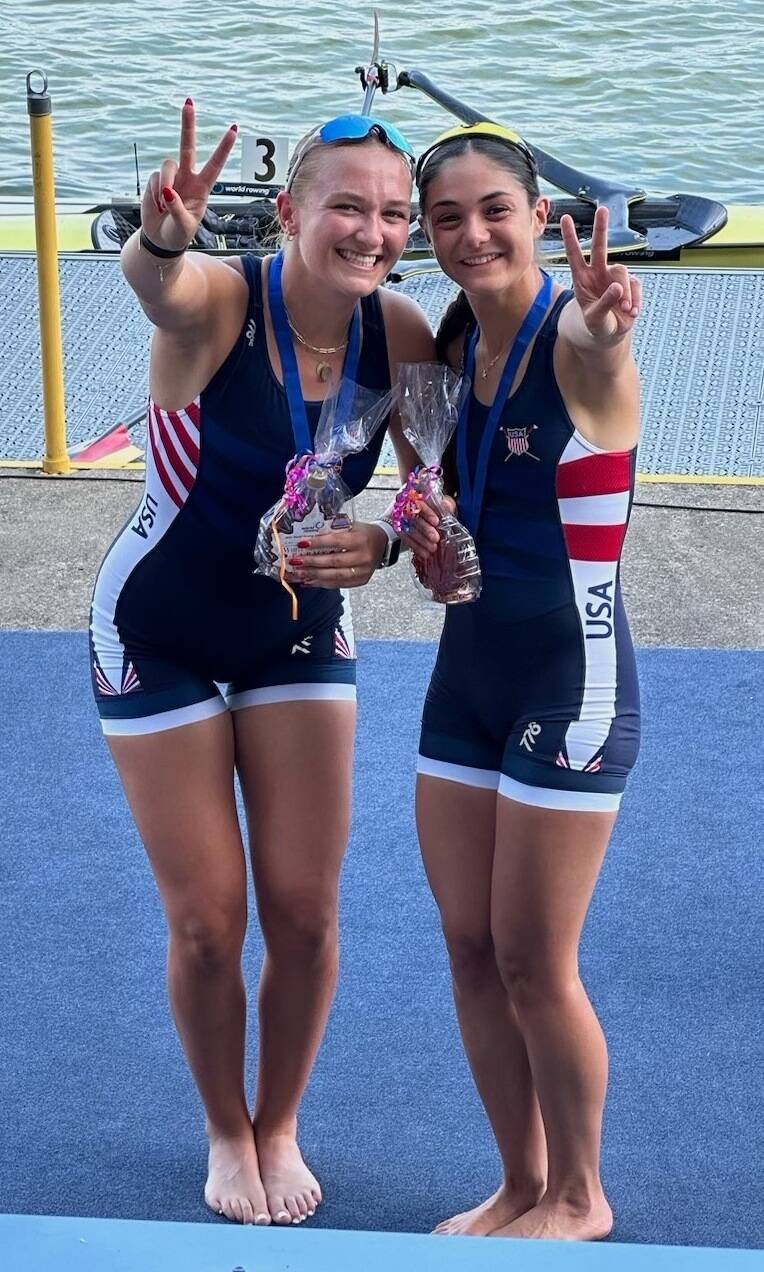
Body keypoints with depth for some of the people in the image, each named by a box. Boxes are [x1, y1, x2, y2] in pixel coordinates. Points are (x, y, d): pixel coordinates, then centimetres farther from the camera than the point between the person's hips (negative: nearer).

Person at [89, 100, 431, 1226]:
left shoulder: (399, 333, -14)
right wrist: (161, 239, -75)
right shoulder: (220, 302, -27)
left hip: (302, 629, 4)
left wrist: (388, 541, -31)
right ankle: (228, 1135, 30)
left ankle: (280, 1129, 30)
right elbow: (156, 285, -51)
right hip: (161, 639, -3)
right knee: (207, 923, 4)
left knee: (305, 910, 6)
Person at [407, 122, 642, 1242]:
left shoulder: (575, 340, -19)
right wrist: (427, 520, -3)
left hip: (572, 686, -7)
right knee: (472, 951, 14)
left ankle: (579, 1199, 24)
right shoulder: (452, 341, 2)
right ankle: (521, 1188, 30)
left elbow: (602, 360, -45)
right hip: (468, 676, 7)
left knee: (535, 964, 3)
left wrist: (610, 334, -69)